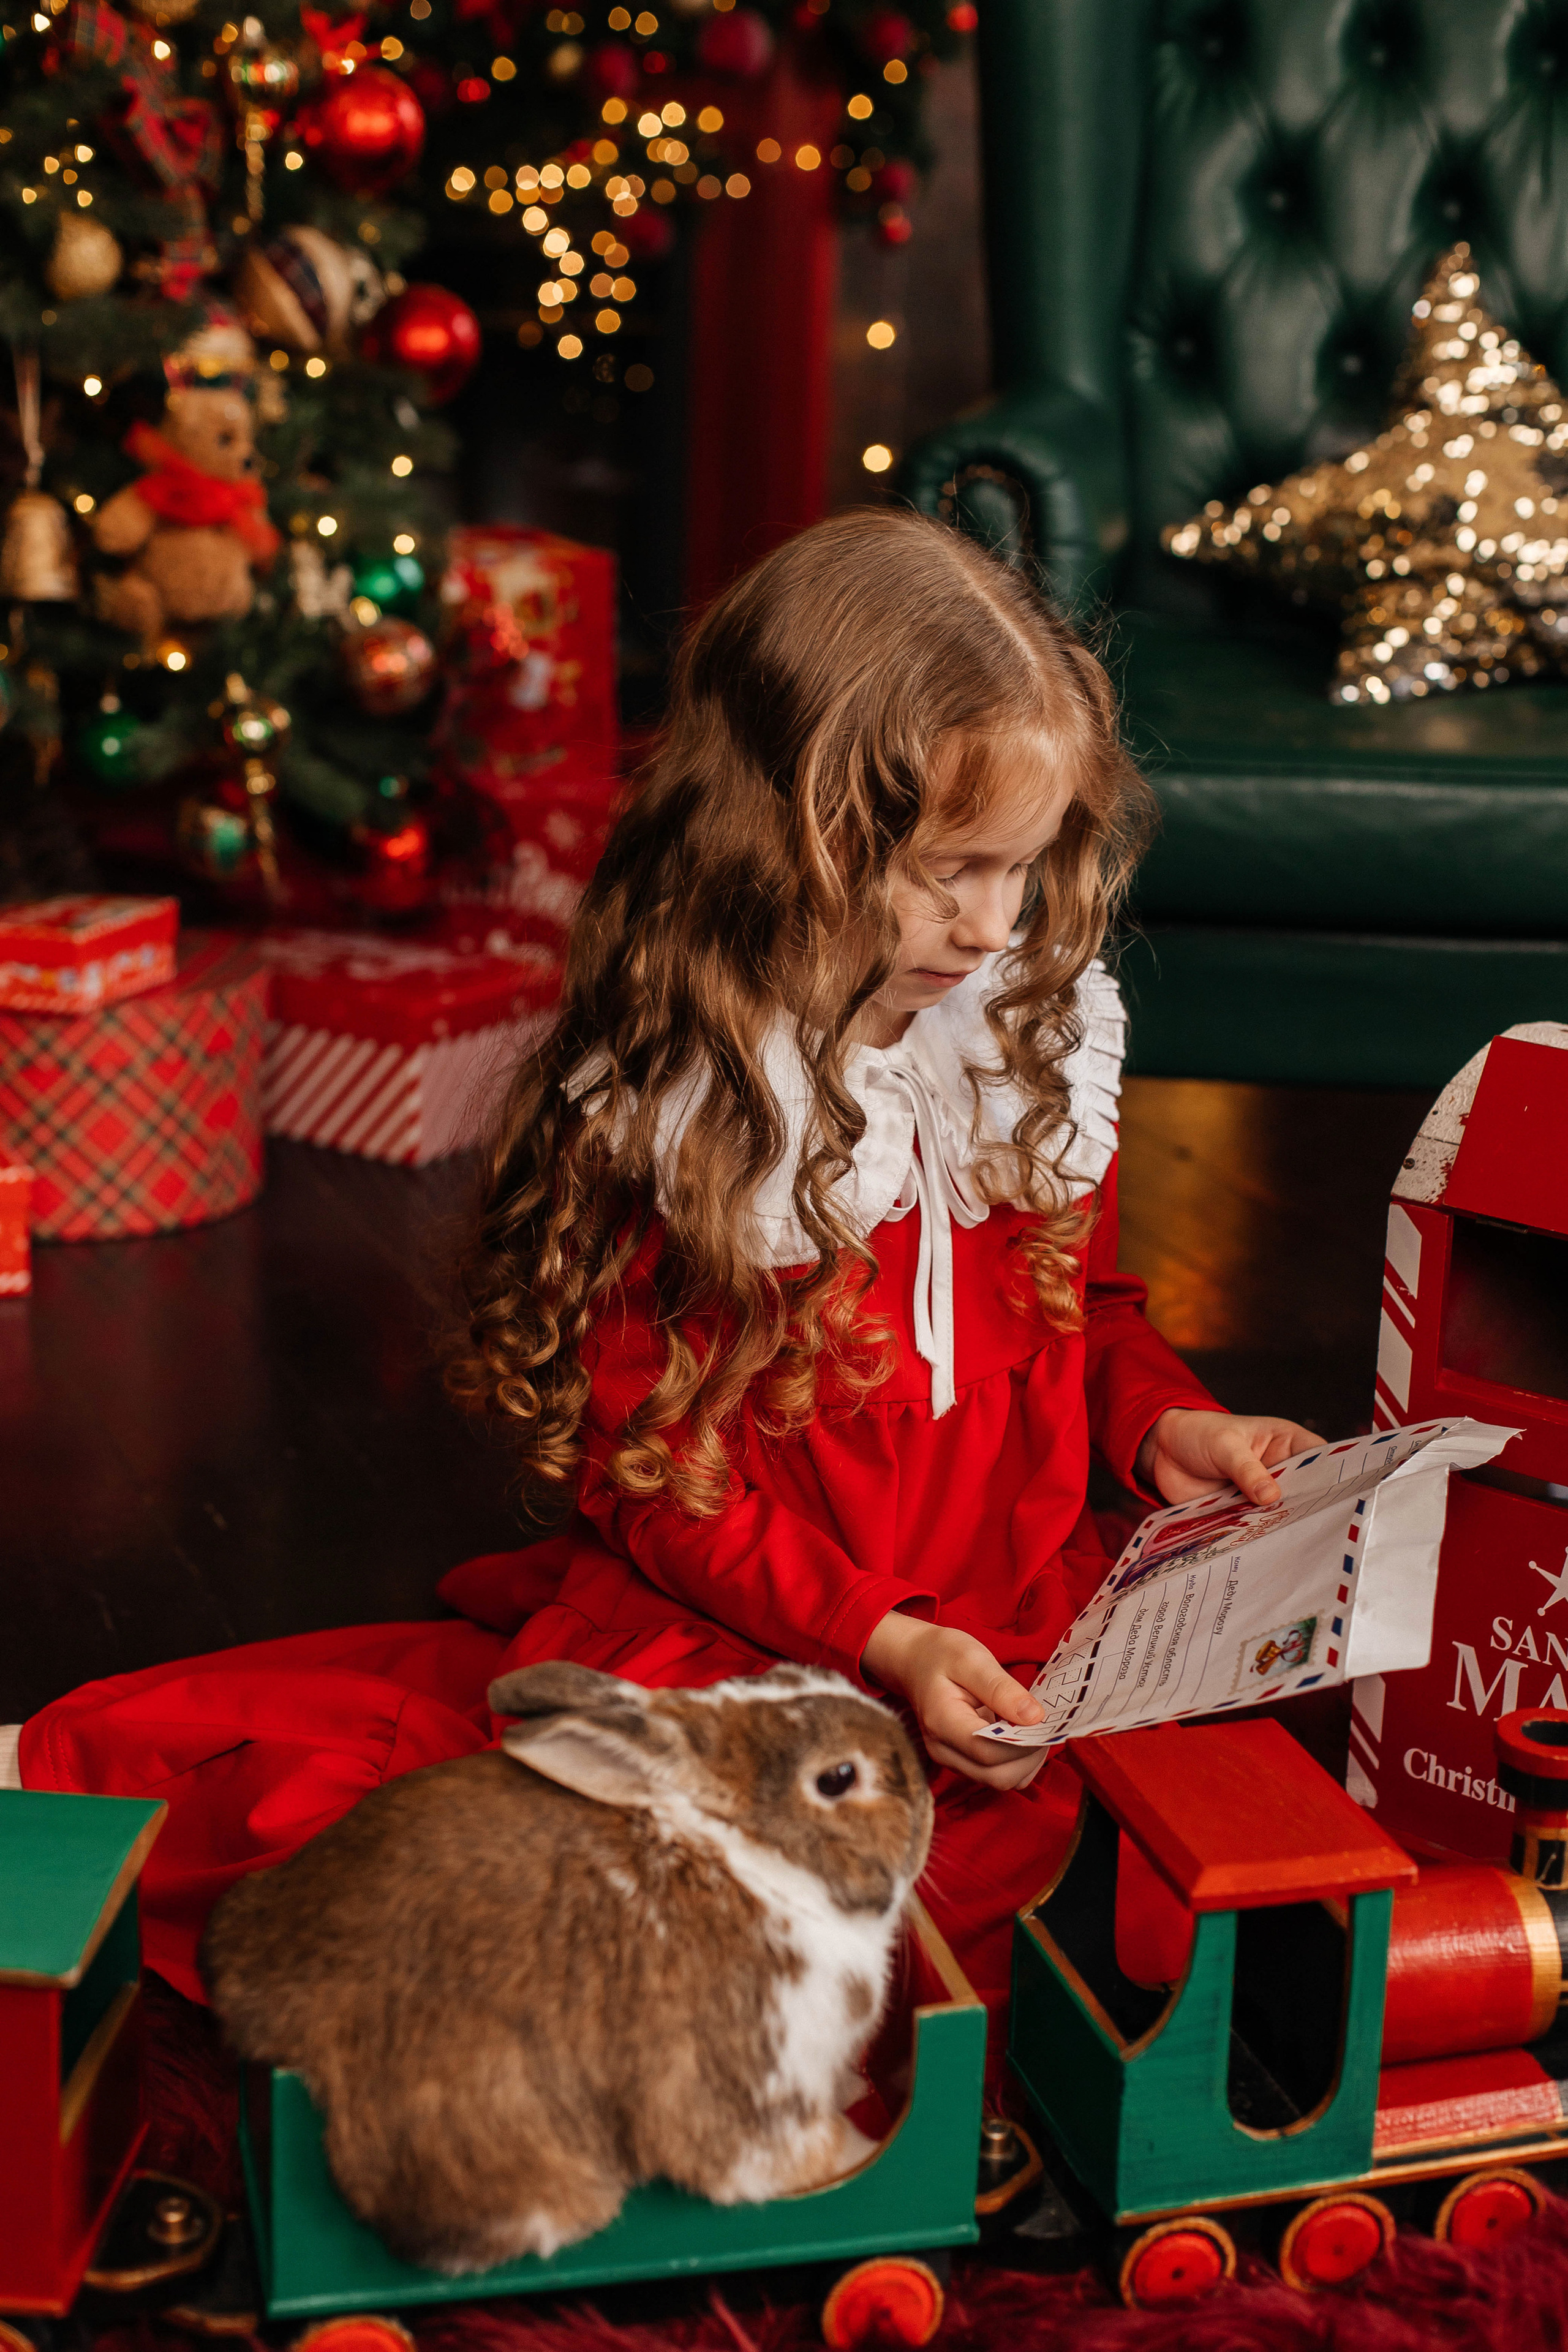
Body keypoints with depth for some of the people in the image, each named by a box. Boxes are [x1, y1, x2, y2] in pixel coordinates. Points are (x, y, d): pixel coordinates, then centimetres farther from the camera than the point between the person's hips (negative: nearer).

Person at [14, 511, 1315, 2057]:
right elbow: (652, 1466, -8)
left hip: (1033, 1623, 5)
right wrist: (877, 1641, -18)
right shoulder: (661, 1120, -11)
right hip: (732, 1628, -4)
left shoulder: (1040, 1042, 5)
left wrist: (1164, 1424, 0)